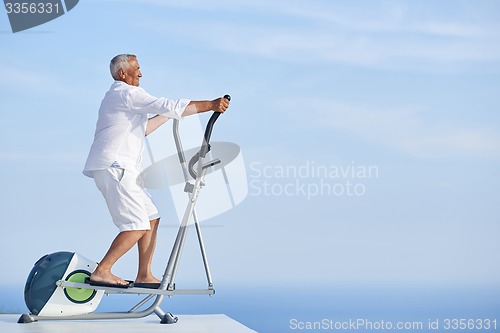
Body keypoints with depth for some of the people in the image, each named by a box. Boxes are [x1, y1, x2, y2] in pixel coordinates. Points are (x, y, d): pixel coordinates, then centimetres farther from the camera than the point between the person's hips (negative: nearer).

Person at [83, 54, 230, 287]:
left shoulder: (118, 96, 26)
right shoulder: (127, 93, -8)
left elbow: (142, 129, 33)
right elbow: (167, 106, -15)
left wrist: (167, 115, 31)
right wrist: (210, 105, -13)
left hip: (120, 169, 11)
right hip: (113, 167, -11)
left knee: (151, 218, 9)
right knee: (137, 226, -14)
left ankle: (144, 275, 9)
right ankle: (101, 272, -12)